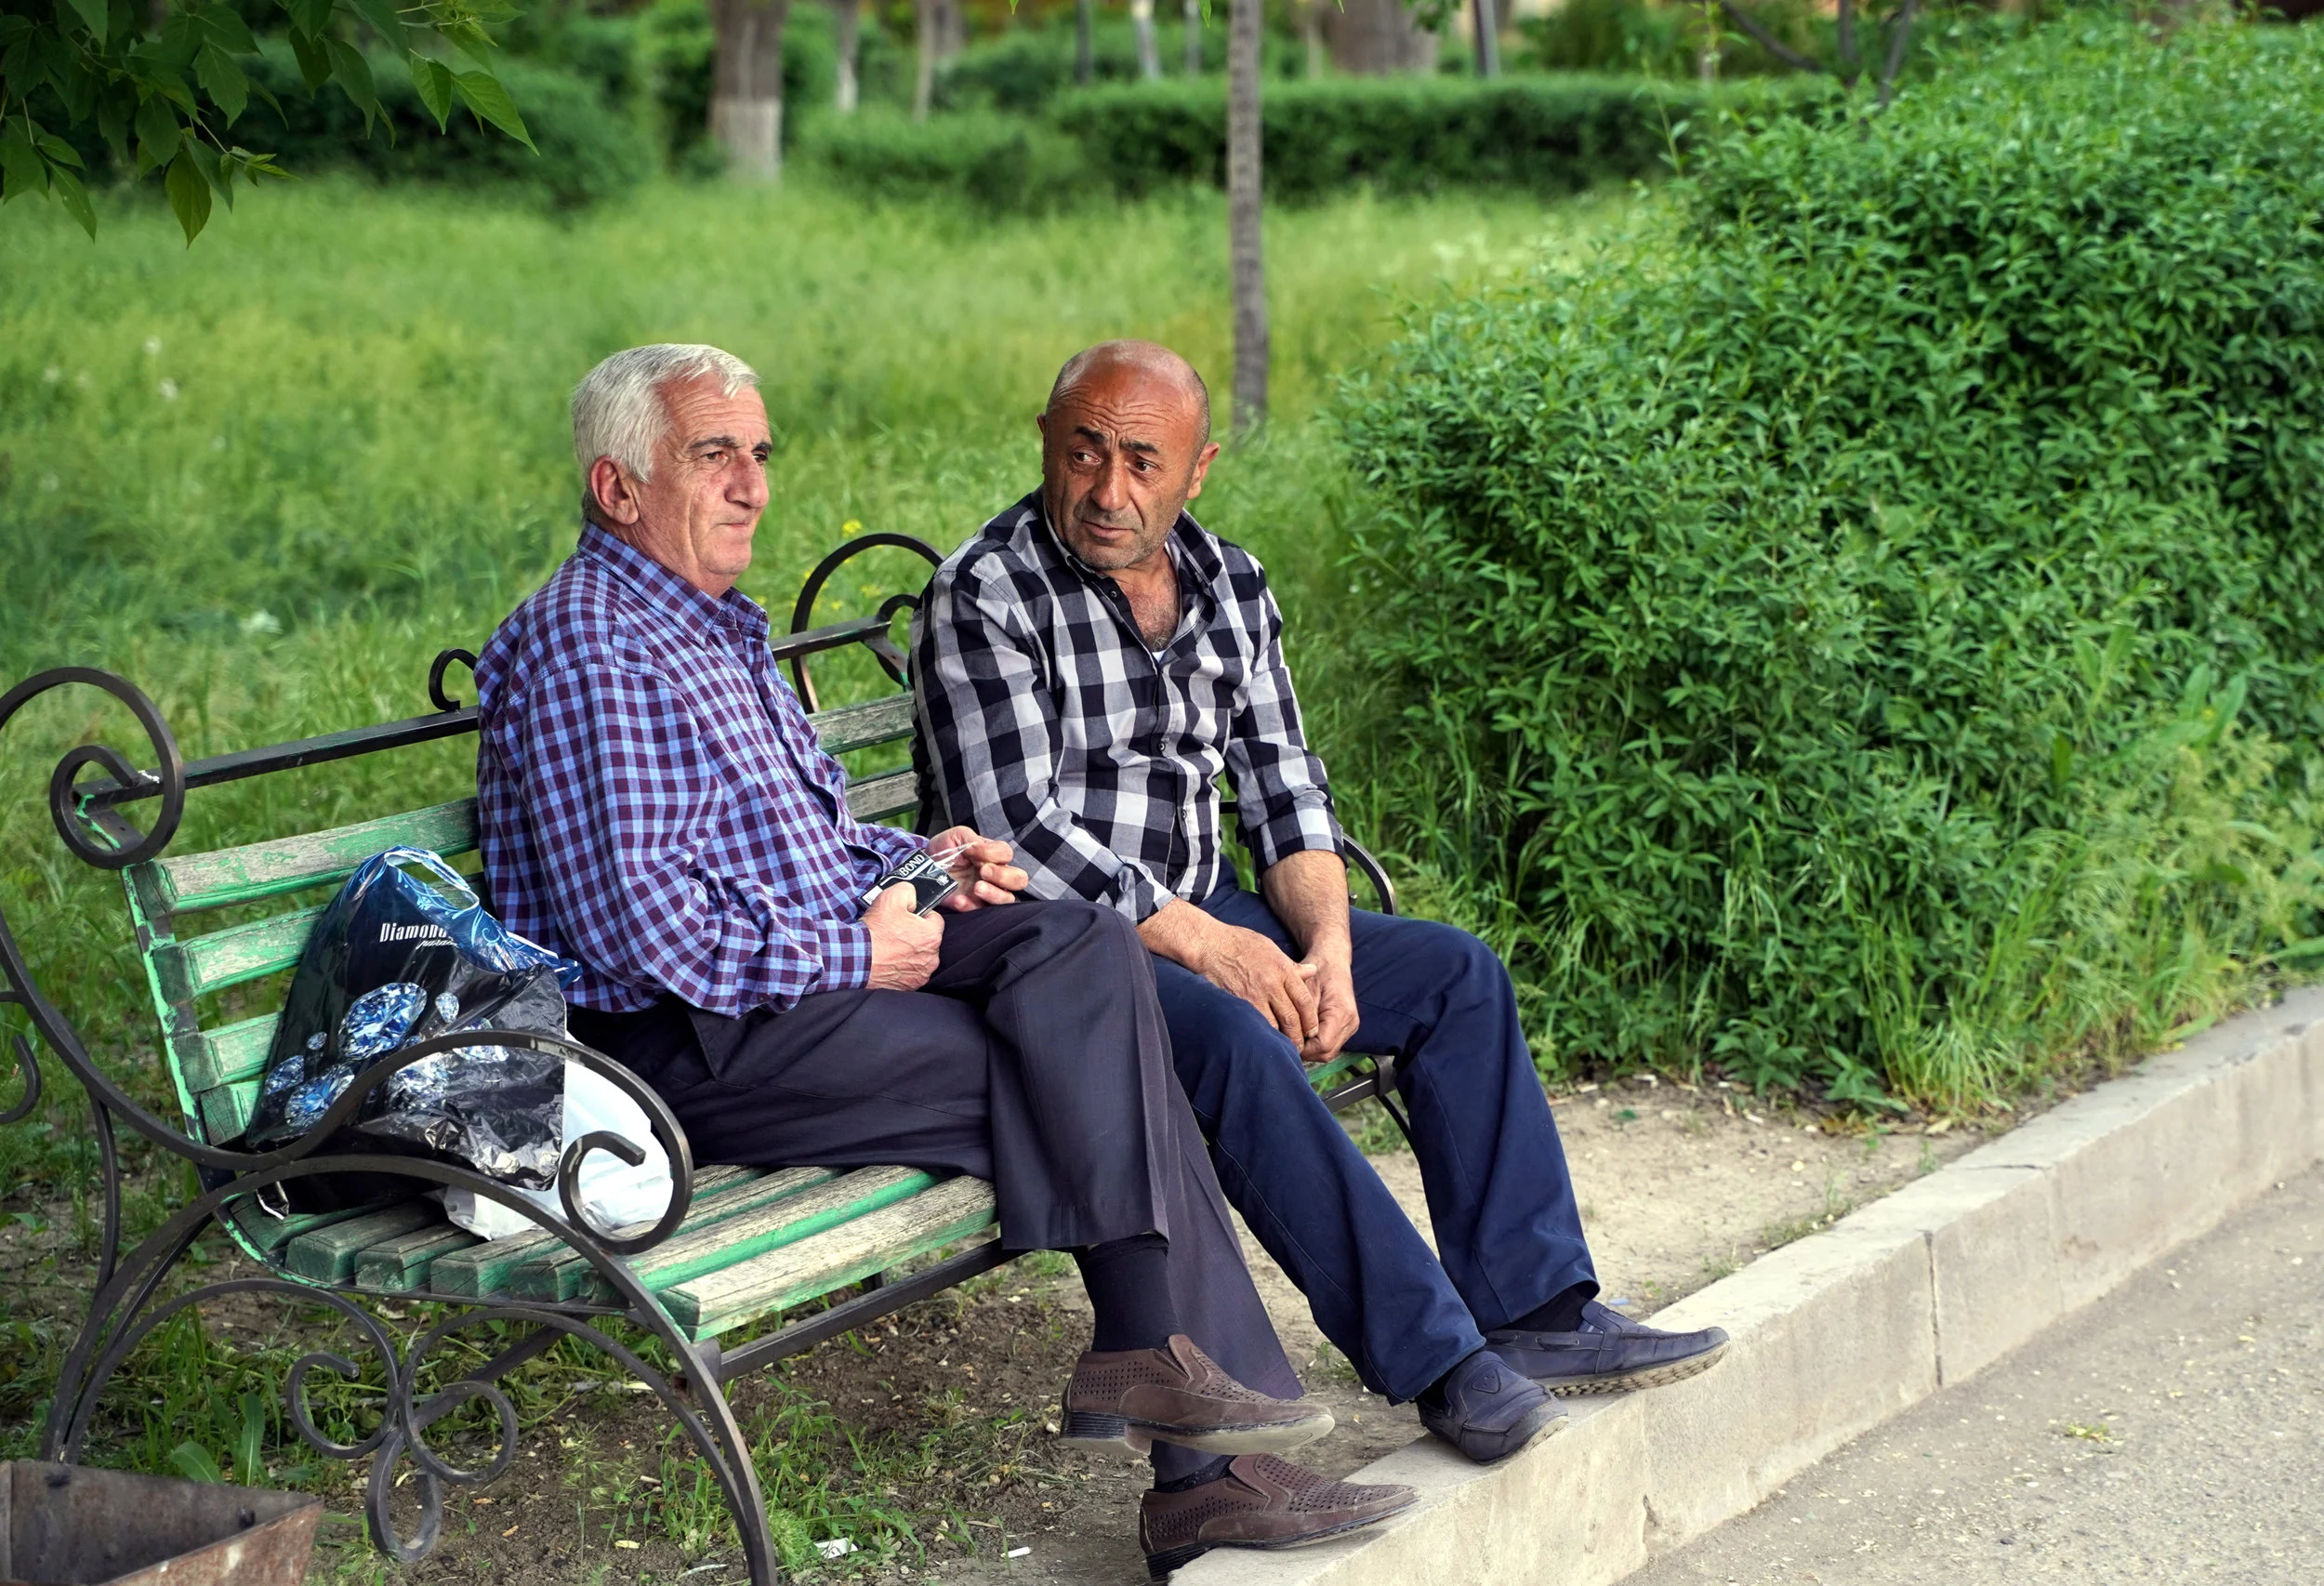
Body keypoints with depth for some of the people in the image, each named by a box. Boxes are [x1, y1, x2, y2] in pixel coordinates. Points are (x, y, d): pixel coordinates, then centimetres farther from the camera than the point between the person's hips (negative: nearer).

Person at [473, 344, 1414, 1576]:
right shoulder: (588, 654, -13)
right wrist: (854, 954, -16)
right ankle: (1200, 1463, -9)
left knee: (1084, 947, -12)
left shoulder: (713, 628, 20)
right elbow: (638, 924, -23)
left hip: (827, 957, 9)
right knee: (1079, 1063, -15)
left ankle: (1156, 1353, -17)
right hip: (694, 1047, -9)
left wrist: (912, 865, 12)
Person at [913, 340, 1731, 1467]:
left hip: (1201, 917, 8)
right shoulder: (986, 595, -13)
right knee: (1236, 1039, -34)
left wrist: (1328, 950, -9)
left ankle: (1537, 1312, -4)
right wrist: (1205, 945, -22)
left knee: (1458, 975, -2)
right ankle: (1436, 1360, -29)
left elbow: (1283, 785, 9)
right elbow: (1017, 832, -20)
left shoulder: (1230, 584, 8)